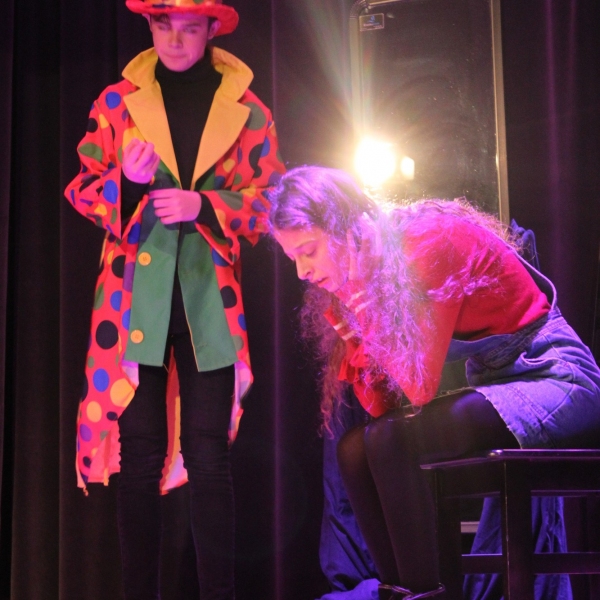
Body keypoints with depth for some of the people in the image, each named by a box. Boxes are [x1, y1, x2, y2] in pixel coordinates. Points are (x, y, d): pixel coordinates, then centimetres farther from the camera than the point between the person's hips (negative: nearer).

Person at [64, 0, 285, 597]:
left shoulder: (246, 112, 7)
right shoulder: (118, 101, 8)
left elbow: (268, 206, 6)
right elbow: (82, 189, 9)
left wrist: (202, 205, -11)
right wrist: (129, 181, -12)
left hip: (209, 298, 0)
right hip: (135, 295, 0)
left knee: (209, 457, -1)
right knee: (140, 456, 1)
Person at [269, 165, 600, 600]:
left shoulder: (429, 242, -21)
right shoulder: (365, 274, 4)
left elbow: (420, 388, -24)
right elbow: (382, 409, 1)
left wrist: (365, 311, -19)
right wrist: (351, 332, -12)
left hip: (554, 376, -9)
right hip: (493, 383, 9)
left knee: (395, 442, -24)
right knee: (355, 448, -3)